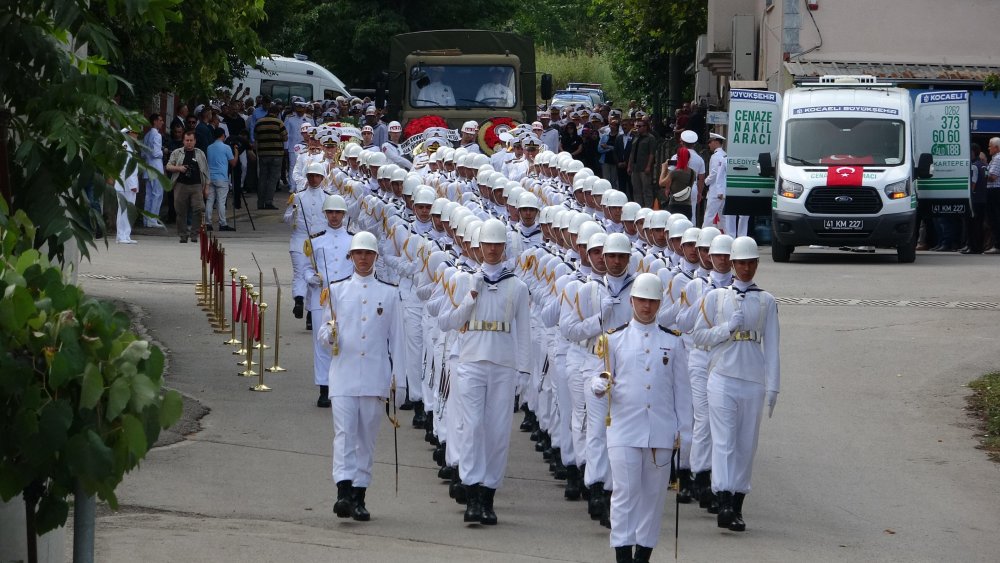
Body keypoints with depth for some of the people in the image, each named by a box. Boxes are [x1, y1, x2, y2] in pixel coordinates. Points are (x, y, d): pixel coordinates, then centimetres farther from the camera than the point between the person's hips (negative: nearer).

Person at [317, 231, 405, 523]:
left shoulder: (389, 293, 9)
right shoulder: (337, 289, 10)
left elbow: (396, 338, 9)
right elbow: (324, 331, 12)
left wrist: (398, 379, 5)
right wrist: (330, 333, -13)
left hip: (376, 376, 1)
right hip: (344, 373, -1)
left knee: (367, 436, 3)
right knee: (344, 432, -13)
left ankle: (359, 497, 8)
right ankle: (344, 492, -23)